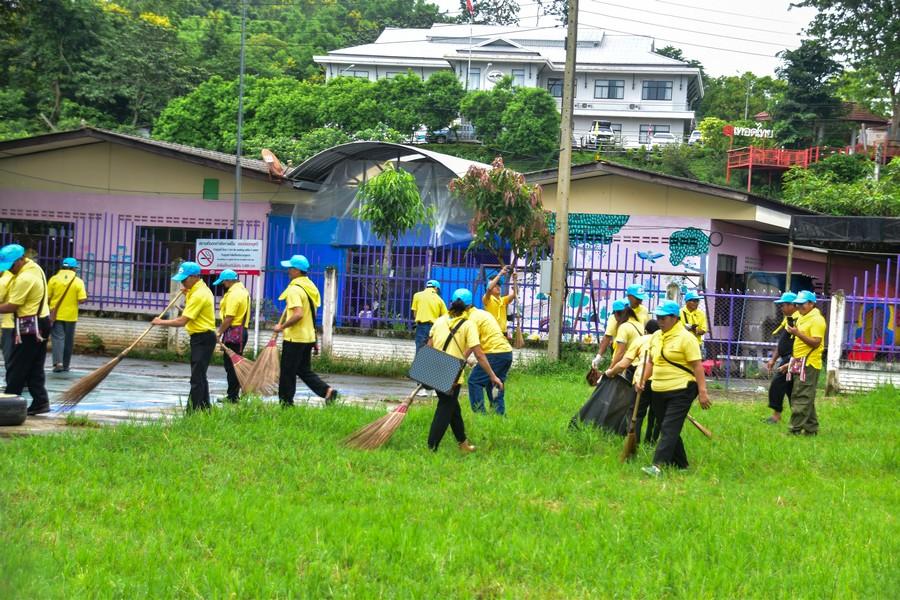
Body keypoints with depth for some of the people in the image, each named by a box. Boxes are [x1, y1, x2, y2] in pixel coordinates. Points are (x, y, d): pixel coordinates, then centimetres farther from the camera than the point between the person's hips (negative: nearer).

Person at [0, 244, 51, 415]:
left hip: (28, 327, -10)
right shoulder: (34, 267, 8)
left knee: (16, 368, -3)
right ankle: (40, 401, 10)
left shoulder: (24, 278, -22)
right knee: (35, 368, 11)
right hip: (41, 323, 10)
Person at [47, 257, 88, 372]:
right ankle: (65, 365, 19)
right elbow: (82, 299, -11)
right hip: (70, 315, 1)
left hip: (56, 314, -1)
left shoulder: (54, 279, -4)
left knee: (58, 338, -3)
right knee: (68, 340, 12)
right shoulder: (78, 282, -5)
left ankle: (58, 362, -22)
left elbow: (47, 296, -3)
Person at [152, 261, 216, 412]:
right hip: (201, 338, 11)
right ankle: (205, 408, 25)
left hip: (202, 338, -11)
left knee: (197, 378, -12)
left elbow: (182, 321, -21)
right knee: (200, 377, 17)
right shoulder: (201, 289, 13)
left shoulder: (199, 295, -20)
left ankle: (193, 412, -13)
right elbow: (193, 310, 23)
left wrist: (161, 322, -10)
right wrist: (187, 296, 11)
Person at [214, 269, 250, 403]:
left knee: (231, 365, -6)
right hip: (242, 330, 10)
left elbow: (229, 318, -20)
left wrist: (219, 332, -11)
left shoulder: (233, 294, -16)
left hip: (234, 332, -10)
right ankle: (233, 394, 18)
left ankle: (232, 396, -4)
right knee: (234, 364, 14)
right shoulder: (243, 290, 16)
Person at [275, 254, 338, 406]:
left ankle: (286, 403, 5)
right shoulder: (310, 287, 12)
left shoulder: (295, 289, -17)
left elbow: (298, 314, -27)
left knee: (288, 373, 1)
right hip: (309, 336, 9)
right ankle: (327, 390, 0)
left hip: (294, 338, -9)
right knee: (304, 371, 14)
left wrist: (282, 326, -16)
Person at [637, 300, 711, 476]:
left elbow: (697, 366, -13)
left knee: (669, 429, -14)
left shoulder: (685, 338, -10)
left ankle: (658, 466, -22)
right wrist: (643, 380, 8)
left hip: (681, 391, -8)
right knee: (667, 429, 11)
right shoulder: (656, 337, 12)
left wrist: (702, 392, -18)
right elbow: (651, 362, 23)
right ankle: (680, 464, 22)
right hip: (659, 392, 8)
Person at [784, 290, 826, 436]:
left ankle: (795, 429, -13)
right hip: (799, 364, 10)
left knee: (801, 397, -11)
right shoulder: (801, 318, 19)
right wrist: (792, 362, 26)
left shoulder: (816, 320, -11)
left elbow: (816, 342, -20)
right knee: (806, 398, 12)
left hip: (809, 364, -10)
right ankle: (811, 428, 17)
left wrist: (797, 333, -24)